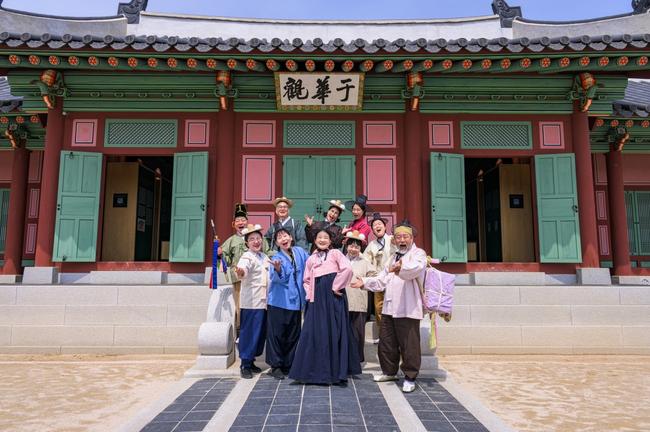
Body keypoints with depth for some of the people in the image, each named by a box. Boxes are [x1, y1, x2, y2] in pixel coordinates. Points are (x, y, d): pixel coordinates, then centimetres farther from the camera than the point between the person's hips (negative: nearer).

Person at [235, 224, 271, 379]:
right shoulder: (247, 257, -11)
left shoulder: (265, 257, 14)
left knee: (260, 332, 14)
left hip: (264, 301, 8)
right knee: (249, 332, -5)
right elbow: (243, 268, -34)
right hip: (251, 302, -8)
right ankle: (245, 364, 5)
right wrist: (240, 272, -55)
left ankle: (251, 361, 26)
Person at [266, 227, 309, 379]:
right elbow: (277, 279, -22)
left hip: (295, 301, 4)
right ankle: (275, 366, 11)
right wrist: (277, 270, -39)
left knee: (293, 335, 11)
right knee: (277, 334, 0)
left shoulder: (299, 252, 3)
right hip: (279, 301, -4)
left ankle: (288, 365, 23)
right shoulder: (276, 258, -8)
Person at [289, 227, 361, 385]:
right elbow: (306, 280, 20)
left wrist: (336, 286, -12)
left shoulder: (335, 253, 2)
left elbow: (347, 268, -13)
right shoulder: (311, 259, 17)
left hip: (334, 296, -4)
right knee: (315, 333, 4)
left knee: (335, 332, -1)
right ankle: (318, 371, 15)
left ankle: (338, 372, 9)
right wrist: (309, 295, 4)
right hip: (317, 299, 4)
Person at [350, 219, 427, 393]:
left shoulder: (418, 254, -4)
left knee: (409, 345, -1)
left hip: (408, 309, -8)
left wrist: (401, 268, -47)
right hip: (389, 308, 8)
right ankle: (389, 371, 31)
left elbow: (414, 269, -28)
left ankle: (410, 377, 13)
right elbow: (382, 279, 23)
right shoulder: (395, 257, 22)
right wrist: (365, 282, 10)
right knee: (386, 342, 15)